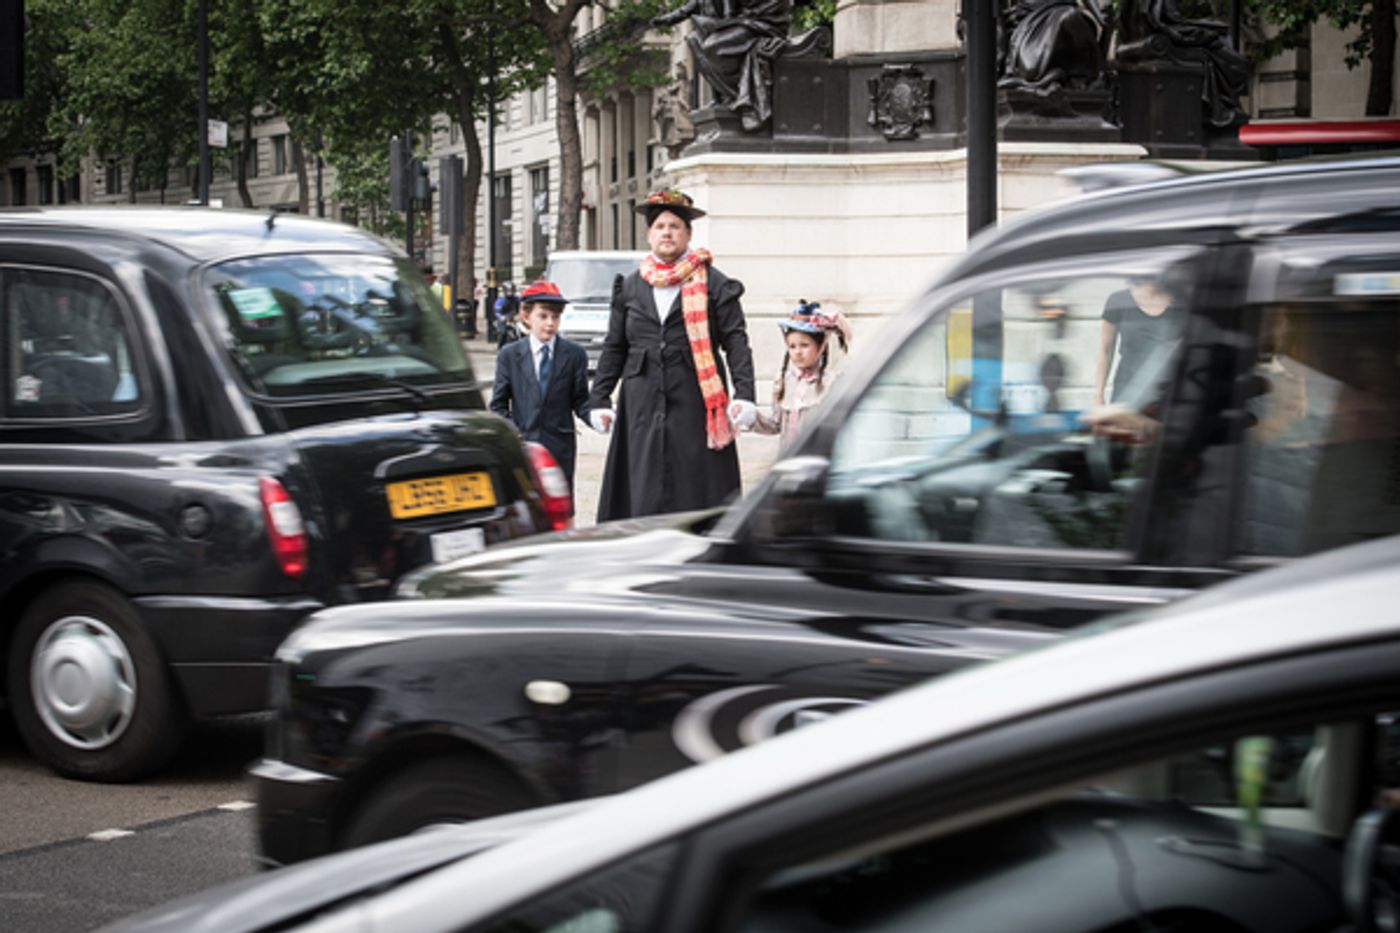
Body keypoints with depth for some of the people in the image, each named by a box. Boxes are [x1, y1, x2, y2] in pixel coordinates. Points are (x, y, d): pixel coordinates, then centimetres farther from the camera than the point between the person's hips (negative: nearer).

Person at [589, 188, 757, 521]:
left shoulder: (714, 283, 4)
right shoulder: (629, 287, 14)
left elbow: (736, 342, -1)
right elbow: (614, 347, 16)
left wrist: (744, 397, -11)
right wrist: (600, 399, 9)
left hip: (696, 406, -3)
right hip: (642, 410, 3)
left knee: (697, 489, -3)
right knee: (643, 492, 1)